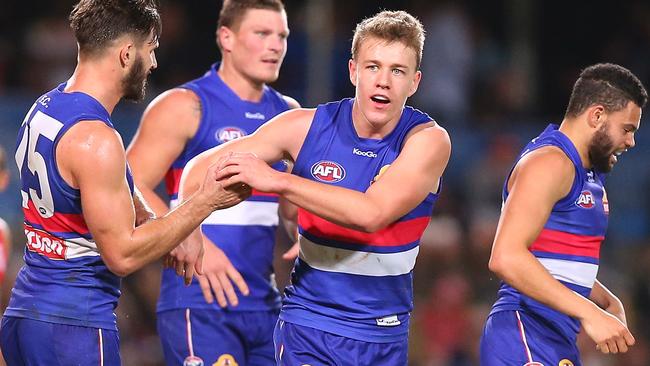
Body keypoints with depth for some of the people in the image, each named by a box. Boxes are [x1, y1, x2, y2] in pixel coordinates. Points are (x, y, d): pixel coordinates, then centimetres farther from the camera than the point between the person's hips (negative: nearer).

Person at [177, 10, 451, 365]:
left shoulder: (428, 140, -12)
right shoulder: (307, 127, -6)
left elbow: (373, 213, -28)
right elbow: (202, 167, 1)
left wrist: (277, 180, -30)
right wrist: (189, 232, -18)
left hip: (385, 336, 1)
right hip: (308, 326, -1)